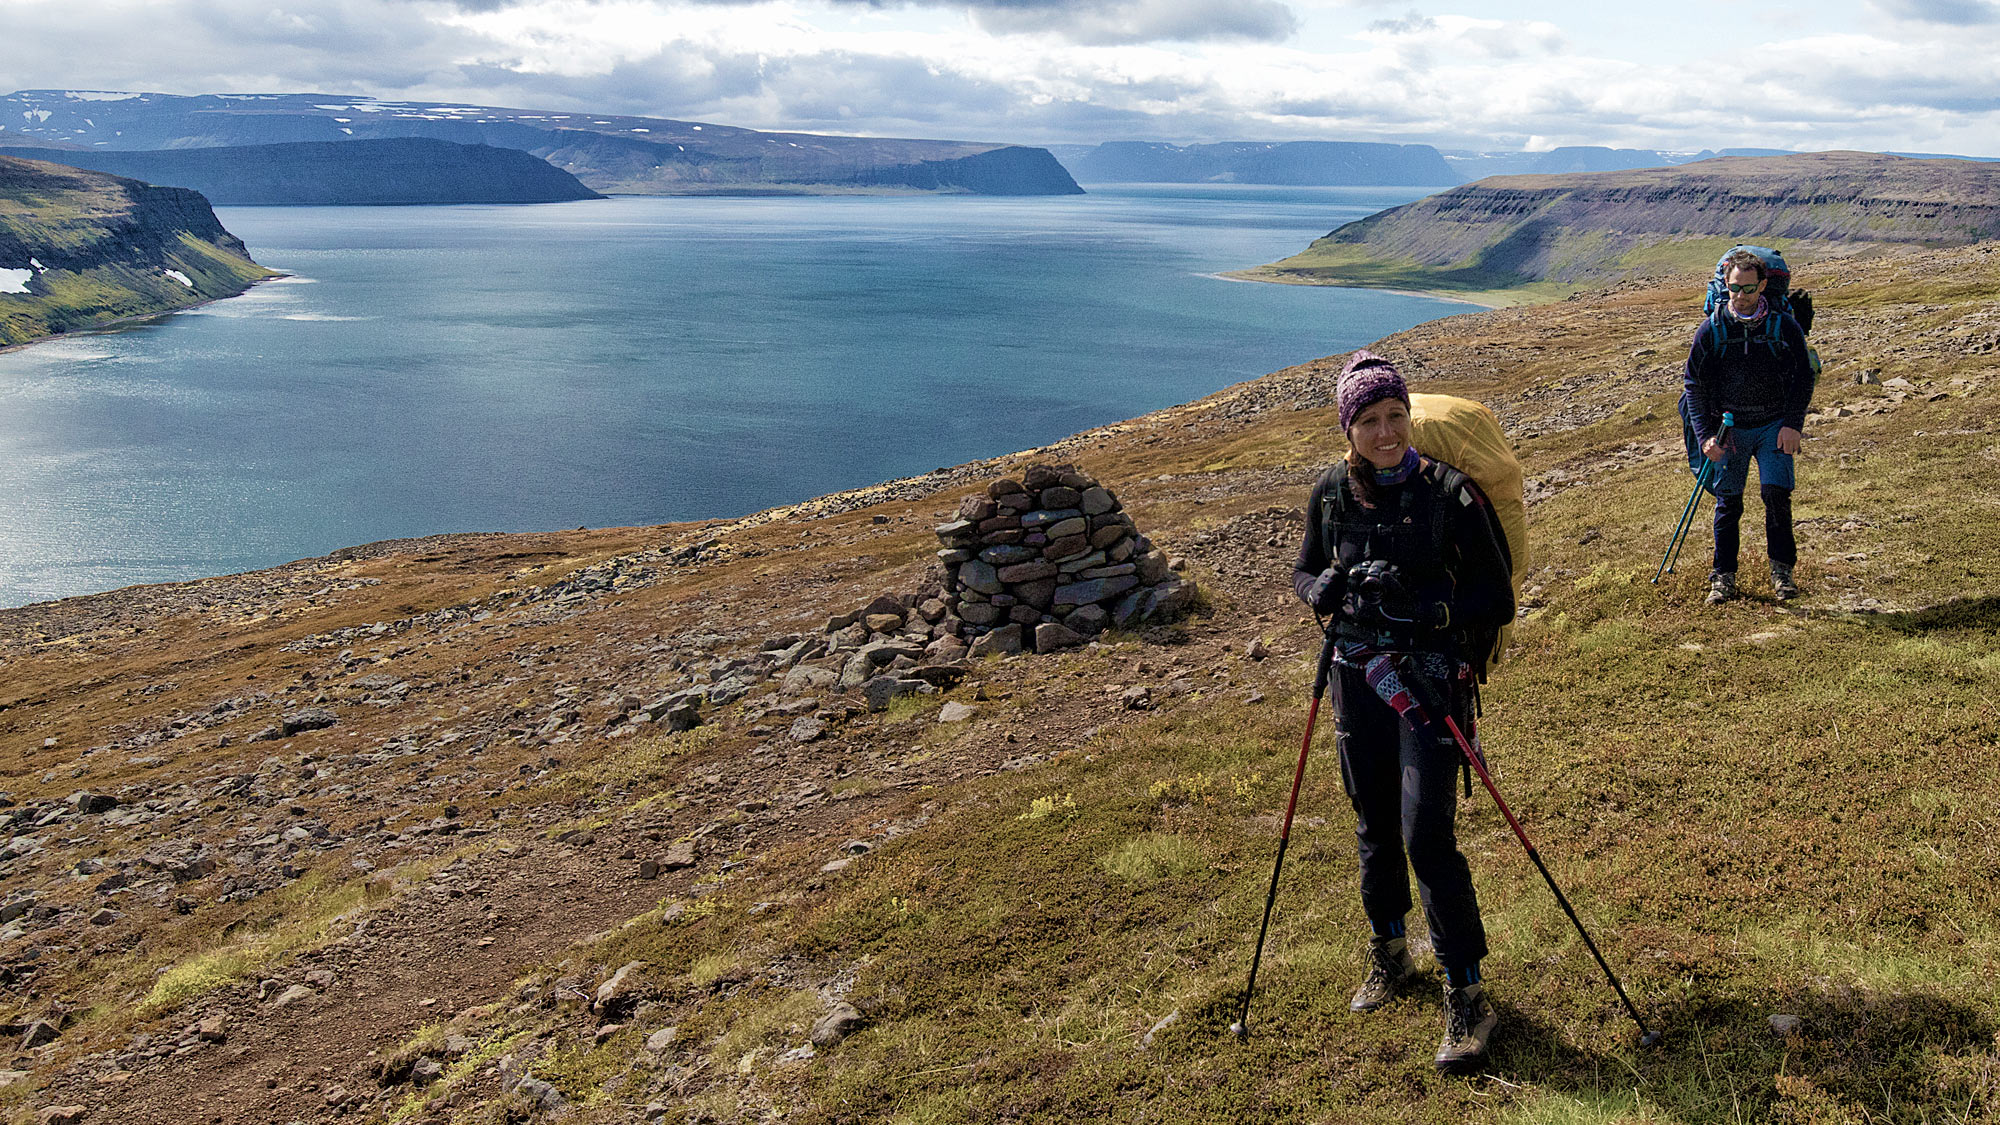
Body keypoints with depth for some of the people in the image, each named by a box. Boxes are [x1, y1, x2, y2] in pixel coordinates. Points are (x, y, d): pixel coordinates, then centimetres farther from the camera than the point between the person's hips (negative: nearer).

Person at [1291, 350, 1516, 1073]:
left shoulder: (1449, 492, -11)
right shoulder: (1331, 491, 0)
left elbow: (1496, 599, -10)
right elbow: (1305, 571, 13)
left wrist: (1430, 608, -26)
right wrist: (1321, 589, -10)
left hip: (1431, 677, -4)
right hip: (1358, 674, 4)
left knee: (1427, 835, -10)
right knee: (1374, 825, 16)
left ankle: (1467, 994, 4)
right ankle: (1389, 954, 39)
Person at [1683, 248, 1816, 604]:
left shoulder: (1784, 325, -3)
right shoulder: (1711, 330, -2)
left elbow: (1803, 377, 2)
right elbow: (1694, 384, 1)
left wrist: (1792, 424, -8)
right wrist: (1705, 435, -6)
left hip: (1774, 425, -1)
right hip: (1730, 428, 1)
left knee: (1776, 492, -12)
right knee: (1728, 501, 2)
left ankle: (1782, 569, 3)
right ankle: (1723, 576, 12)